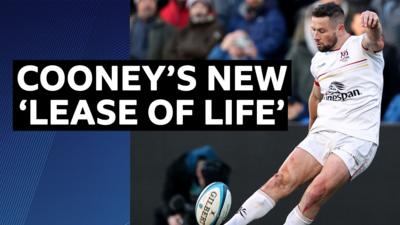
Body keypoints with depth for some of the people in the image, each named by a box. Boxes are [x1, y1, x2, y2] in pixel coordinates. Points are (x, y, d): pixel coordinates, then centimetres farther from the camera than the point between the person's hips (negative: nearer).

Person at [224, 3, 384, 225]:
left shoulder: (361, 46, -5)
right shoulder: (319, 60, 14)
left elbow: (375, 41, -31)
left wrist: (373, 25, -54)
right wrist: (312, 127, 41)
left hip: (357, 140, -5)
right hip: (322, 133, 5)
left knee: (317, 191, -26)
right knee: (283, 180, -14)